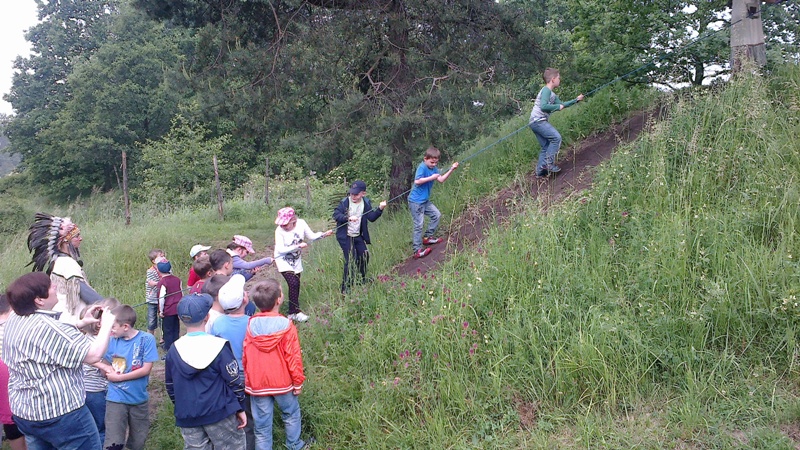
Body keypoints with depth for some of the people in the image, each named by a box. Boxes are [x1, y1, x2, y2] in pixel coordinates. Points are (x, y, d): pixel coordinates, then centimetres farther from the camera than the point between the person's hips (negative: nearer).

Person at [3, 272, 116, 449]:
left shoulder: (15, 320, 3)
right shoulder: (47, 326, -25)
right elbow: (94, 355, -25)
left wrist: (81, 323, 13)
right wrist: (106, 325, -11)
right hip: (61, 414, -9)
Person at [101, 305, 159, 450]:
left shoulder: (146, 339, -13)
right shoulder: (112, 340, -3)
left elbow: (146, 369, -15)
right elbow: (105, 365, 10)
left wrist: (119, 377, -14)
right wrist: (108, 369, -12)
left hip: (139, 399, -1)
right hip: (116, 399, 1)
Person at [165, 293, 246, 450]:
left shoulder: (174, 350, 0)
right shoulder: (219, 347, -14)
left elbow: (170, 385, 11)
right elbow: (234, 381, -10)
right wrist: (240, 408, 2)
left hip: (187, 418, 4)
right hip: (219, 413, -4)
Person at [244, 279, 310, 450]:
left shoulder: (250, 325, -9)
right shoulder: (286, 325, -18)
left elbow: (244, 356, -1)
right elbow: (293, 357, -13)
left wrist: (247, 379, 14)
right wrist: (298, 381, 0)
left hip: (256, 384, 2)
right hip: (282, 383, -2)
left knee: (262, 425, 12)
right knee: (291, 415, 23)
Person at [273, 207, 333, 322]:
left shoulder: (301, 223, -14)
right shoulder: (279, 230, -25)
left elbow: (311, 236, -2)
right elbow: (281, 249, -27)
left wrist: (324, 234, -17)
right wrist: (298, 246, -32)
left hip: (296, 260, 5)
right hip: (283, 260, -5)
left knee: (296, 285, 11)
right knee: (293, 283, -17)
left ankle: (293, 311, 28)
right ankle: (295, 312, -5)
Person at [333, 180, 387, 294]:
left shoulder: (366, 203, -2)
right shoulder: (344, 202, -13)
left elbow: (372, 217, -8)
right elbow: (336, 215, -18)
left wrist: (380, 209, -24)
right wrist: (348, 218, -32)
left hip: (358, 236, 5)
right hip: (345, 236, -5)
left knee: (364, 256, 15)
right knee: (350, 260, -11)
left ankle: (363, 279, 40)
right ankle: (346, 287, -1)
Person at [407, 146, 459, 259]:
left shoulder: (433, 168, 9)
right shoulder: (422, 167, -18)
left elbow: (441, 179, 1)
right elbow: (417, 181, -29)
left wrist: (451, 169, -9)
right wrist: (431, 178, -25)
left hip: (425, 200, 9)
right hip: (416, 202, -9)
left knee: (437, 215, 17)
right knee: (419, 225, -8)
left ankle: (428, 237, 28)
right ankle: (418, 251, -5)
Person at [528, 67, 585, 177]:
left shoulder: (552, 94, 19)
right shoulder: (546, 90, -12)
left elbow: (561, 104, 28)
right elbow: (543, 106, -24)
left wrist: (576, 100, 26)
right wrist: (558, 107, -14)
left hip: (536, 122, 10)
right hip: (538, 121, -10)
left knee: (546, 146, 9)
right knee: (556, 137, -14)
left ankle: (540, 170, 8)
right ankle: (549, 163, -13)